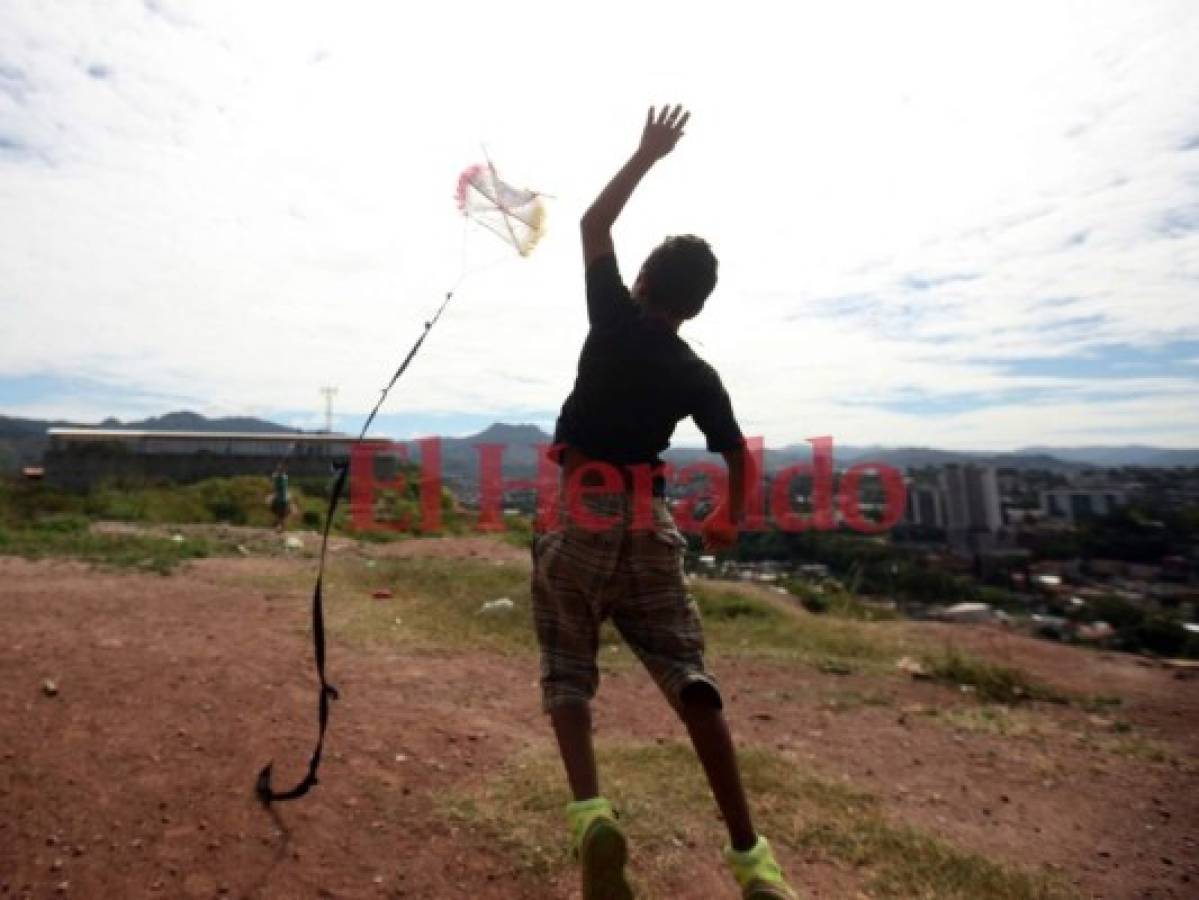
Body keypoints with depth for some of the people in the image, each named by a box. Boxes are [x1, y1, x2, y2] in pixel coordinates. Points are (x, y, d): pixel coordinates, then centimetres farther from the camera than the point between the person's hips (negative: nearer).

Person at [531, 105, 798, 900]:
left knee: (568, 672, 9)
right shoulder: (698, 374, 5)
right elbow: (740, 456, 11)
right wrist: (731, 520, 27)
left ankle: (591, 811, -10)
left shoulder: (615, 319, 0)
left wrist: (648, 154, 21)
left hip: (581, 513, -2)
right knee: (689, 675, 8)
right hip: (649, 521, 2)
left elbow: (595, 224, 12)